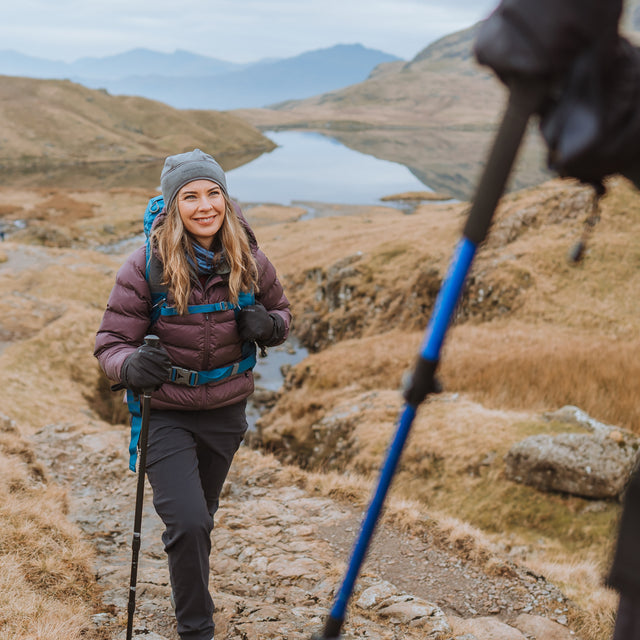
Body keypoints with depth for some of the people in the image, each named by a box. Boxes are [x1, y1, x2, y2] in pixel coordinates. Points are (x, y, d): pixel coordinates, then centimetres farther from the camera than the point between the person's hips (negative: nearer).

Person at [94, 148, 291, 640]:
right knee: (188, 522, -15)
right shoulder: (147, 265, -18)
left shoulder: (250, 261, -8)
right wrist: (130, 365, -38)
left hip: (227, 411, 4)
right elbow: (111, 340, -15)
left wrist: (268, 325, -16)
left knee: (201, 517, 21)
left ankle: (189, 594, 50)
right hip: (166, 412, -3)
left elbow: (282, 313, 8)